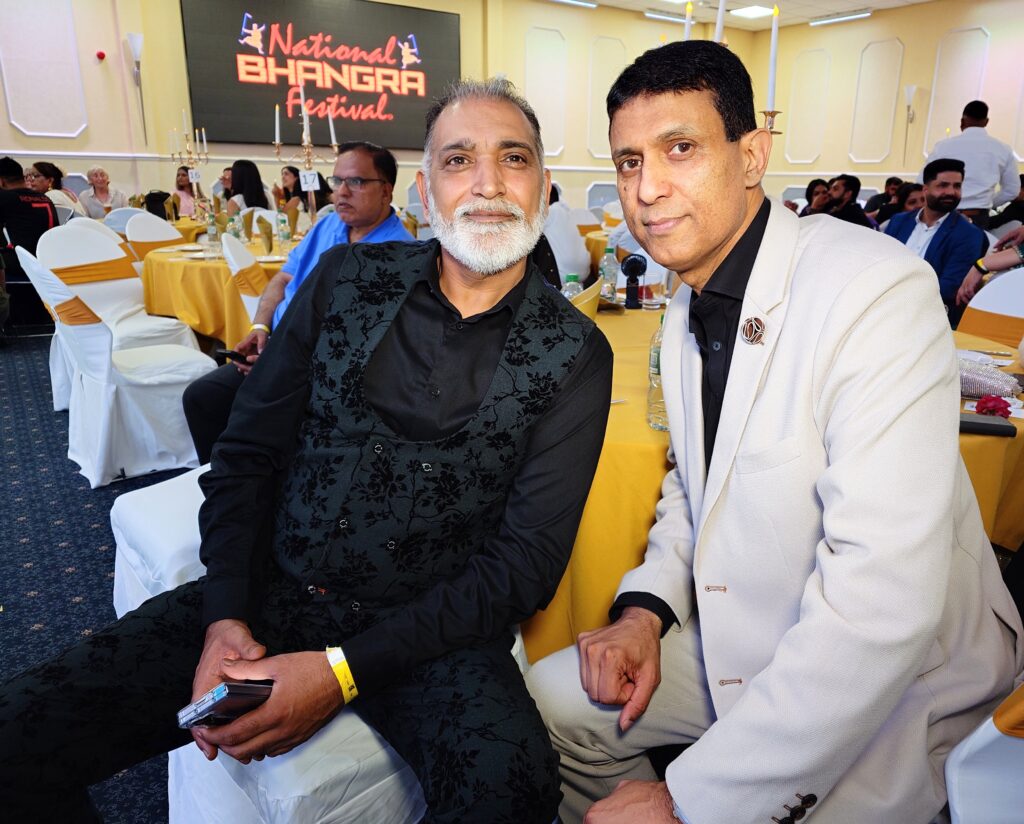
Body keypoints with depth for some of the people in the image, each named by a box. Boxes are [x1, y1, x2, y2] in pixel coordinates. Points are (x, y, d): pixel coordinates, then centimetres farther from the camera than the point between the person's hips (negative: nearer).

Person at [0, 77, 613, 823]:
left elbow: (527, 563, -10)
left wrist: (344, 671, -16)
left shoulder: (575, 355, -6)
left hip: (433, 630, -2)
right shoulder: (346, 279, 2)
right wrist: (226, 617, -8)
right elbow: (249, 454, 5)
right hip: (271, 593, 3)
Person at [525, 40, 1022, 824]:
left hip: (887, 696, -6)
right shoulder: (687, 317, 3)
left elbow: (882, 603, -31)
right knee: (548, 702, 4)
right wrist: (645, 605, -5)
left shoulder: (876, 290, -25)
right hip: (740, 643, 7)